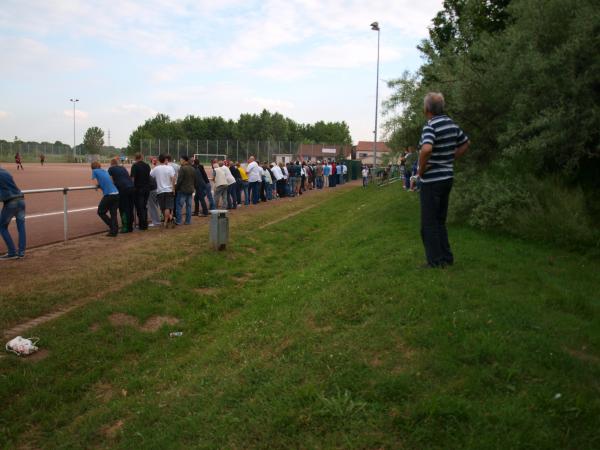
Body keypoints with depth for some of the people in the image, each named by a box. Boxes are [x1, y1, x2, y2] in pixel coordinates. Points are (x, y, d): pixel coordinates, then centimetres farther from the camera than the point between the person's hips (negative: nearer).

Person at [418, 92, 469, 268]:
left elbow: (426, 149, -36)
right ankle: (446, 258, 23)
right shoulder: (451, 124, 7)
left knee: (429, 223, 2)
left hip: (432, 180, -8)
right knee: (440, 221, 18)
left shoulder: (430, 126, -17)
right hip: (447, 177, 8)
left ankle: (435, 261, 7)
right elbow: (465, 144, 21)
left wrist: (421, 169, -20)